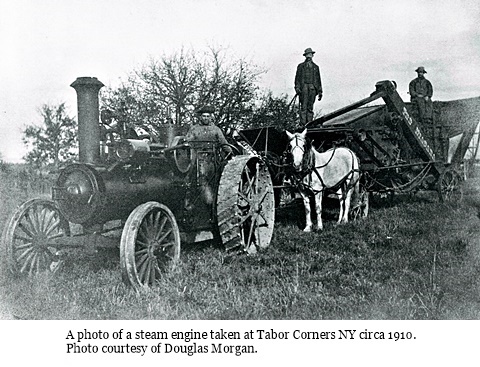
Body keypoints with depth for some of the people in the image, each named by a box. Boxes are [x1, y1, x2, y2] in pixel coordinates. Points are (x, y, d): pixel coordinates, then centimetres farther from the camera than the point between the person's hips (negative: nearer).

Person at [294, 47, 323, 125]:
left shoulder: (315, 67, 19)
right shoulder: (301, 66, 13)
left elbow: (318, 80, 19)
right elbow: (297, 78, 7)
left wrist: (320, 92, 13)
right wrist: (297, 88, -7)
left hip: (313, 88, 2)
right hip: (303, 87, -2)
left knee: (310, 107, 0)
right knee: (303, 107, -10)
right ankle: (303, 124, -13)